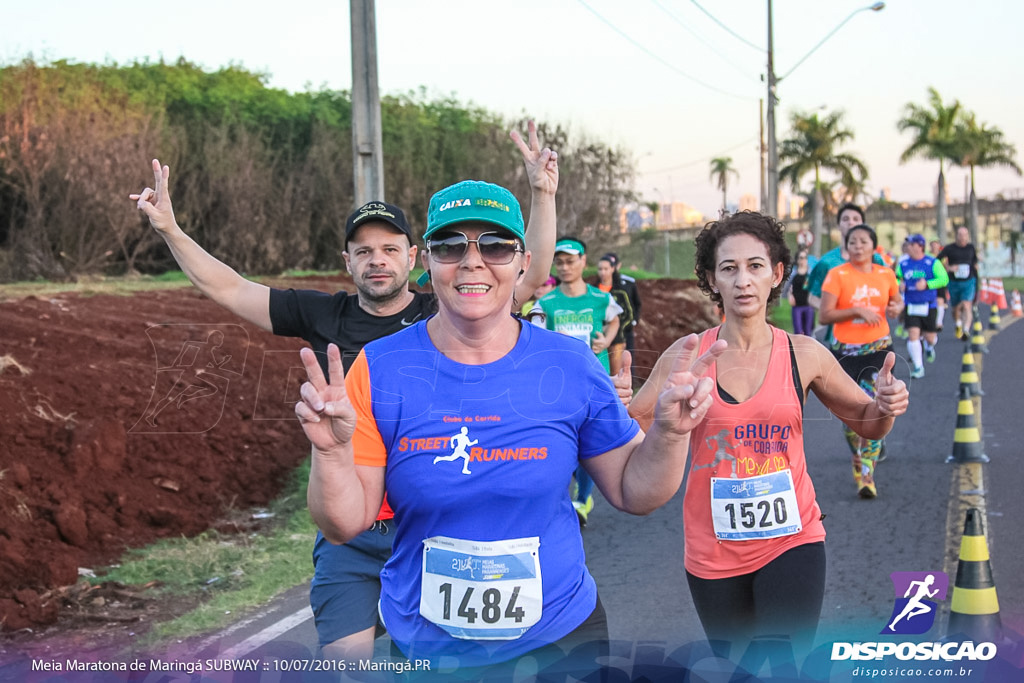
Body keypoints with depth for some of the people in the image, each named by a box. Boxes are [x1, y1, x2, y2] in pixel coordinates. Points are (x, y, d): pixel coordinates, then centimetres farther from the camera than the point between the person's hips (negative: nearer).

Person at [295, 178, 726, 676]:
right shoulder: (380, 370, -11)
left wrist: (669, 432, -18)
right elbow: (344, 526, -10)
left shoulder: (570, 367, -8)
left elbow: (632, 492, -1)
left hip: (559, 636, 0)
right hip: (420, 651, 0)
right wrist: (333, 451, -29)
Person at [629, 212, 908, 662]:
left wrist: (887, 407, -13)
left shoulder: (804, 355, -4)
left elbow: (865, 422, 9)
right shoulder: (687, 356, -7)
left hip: (791, 540, -1)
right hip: (713, 551, 1)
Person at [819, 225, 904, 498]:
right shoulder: (837, 275, -5)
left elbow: (897, 299, 22)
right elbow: (825, 315, -10)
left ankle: (866, 474, -10)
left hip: (879, 349, 1)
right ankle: (857, 463, 26)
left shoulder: (886, 274, 6)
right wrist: (857, 311, -19)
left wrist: (896, 306, -1)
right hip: (845, 350, -1)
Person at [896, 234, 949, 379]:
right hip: (910, 306, 1)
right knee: (913, 334, -10)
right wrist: (899, 285, -7)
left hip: (929, 306, -1)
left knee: (929, 336, 6)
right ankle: (918, 367, -2)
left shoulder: (933, 263, -5)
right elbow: (897, 279, 16)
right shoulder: (903, 264, 3)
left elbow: (944, 279, -10)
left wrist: (927, 284, -21)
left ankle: (929, 346, 46)